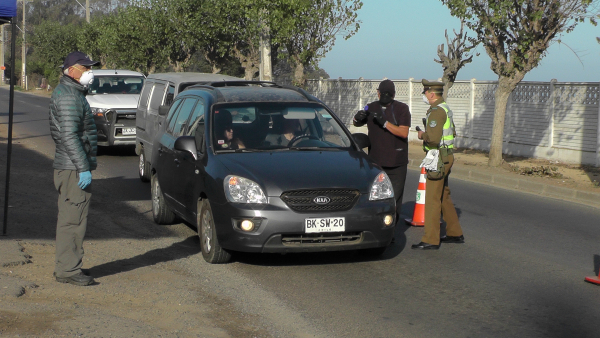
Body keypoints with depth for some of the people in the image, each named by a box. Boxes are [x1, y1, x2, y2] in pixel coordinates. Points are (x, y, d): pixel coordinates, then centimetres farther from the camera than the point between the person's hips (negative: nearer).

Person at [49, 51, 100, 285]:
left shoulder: (72, 93, 18)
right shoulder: (68, 96, -15)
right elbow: (69, 136, -22)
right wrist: (83, 168, -23)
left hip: (70, 168, 11)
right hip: (73, 169, -11)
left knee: (68, 220, 15)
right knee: (74, 220, -8)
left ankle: (65, 266, 23)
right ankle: (68, 270, -4)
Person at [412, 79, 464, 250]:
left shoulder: (436, 111, -18)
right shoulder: (445, 108, 14)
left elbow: (434, 138, -29)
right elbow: (452, 133, 26)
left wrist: (423, 135, -9)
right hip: (447, 156, 10)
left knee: (432, 198, -8)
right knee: (444, 196, 18)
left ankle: (431, 240, -6)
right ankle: (455, 233, 25)